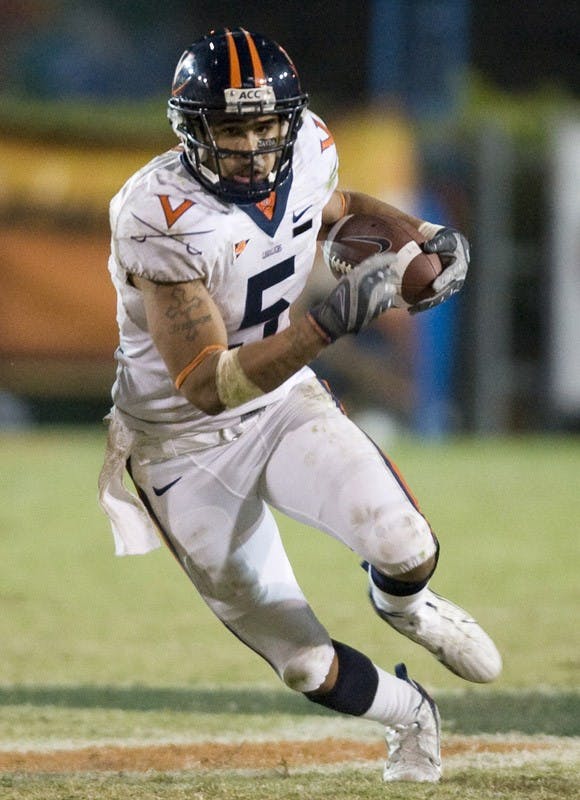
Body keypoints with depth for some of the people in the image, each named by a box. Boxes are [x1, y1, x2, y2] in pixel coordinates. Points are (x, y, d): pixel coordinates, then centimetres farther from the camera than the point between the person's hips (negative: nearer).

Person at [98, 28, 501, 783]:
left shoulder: (305, 150, -11)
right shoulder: (163, 218, -31)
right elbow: (206, 386, -34)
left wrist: (424, 233, -2)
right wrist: (333, 319, -42)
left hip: (284, 401, 4)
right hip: (187, 448, -4)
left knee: (405, 548, -23)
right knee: (312, 669, 0)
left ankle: (403, 603, 15)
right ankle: (410, 715, 34)